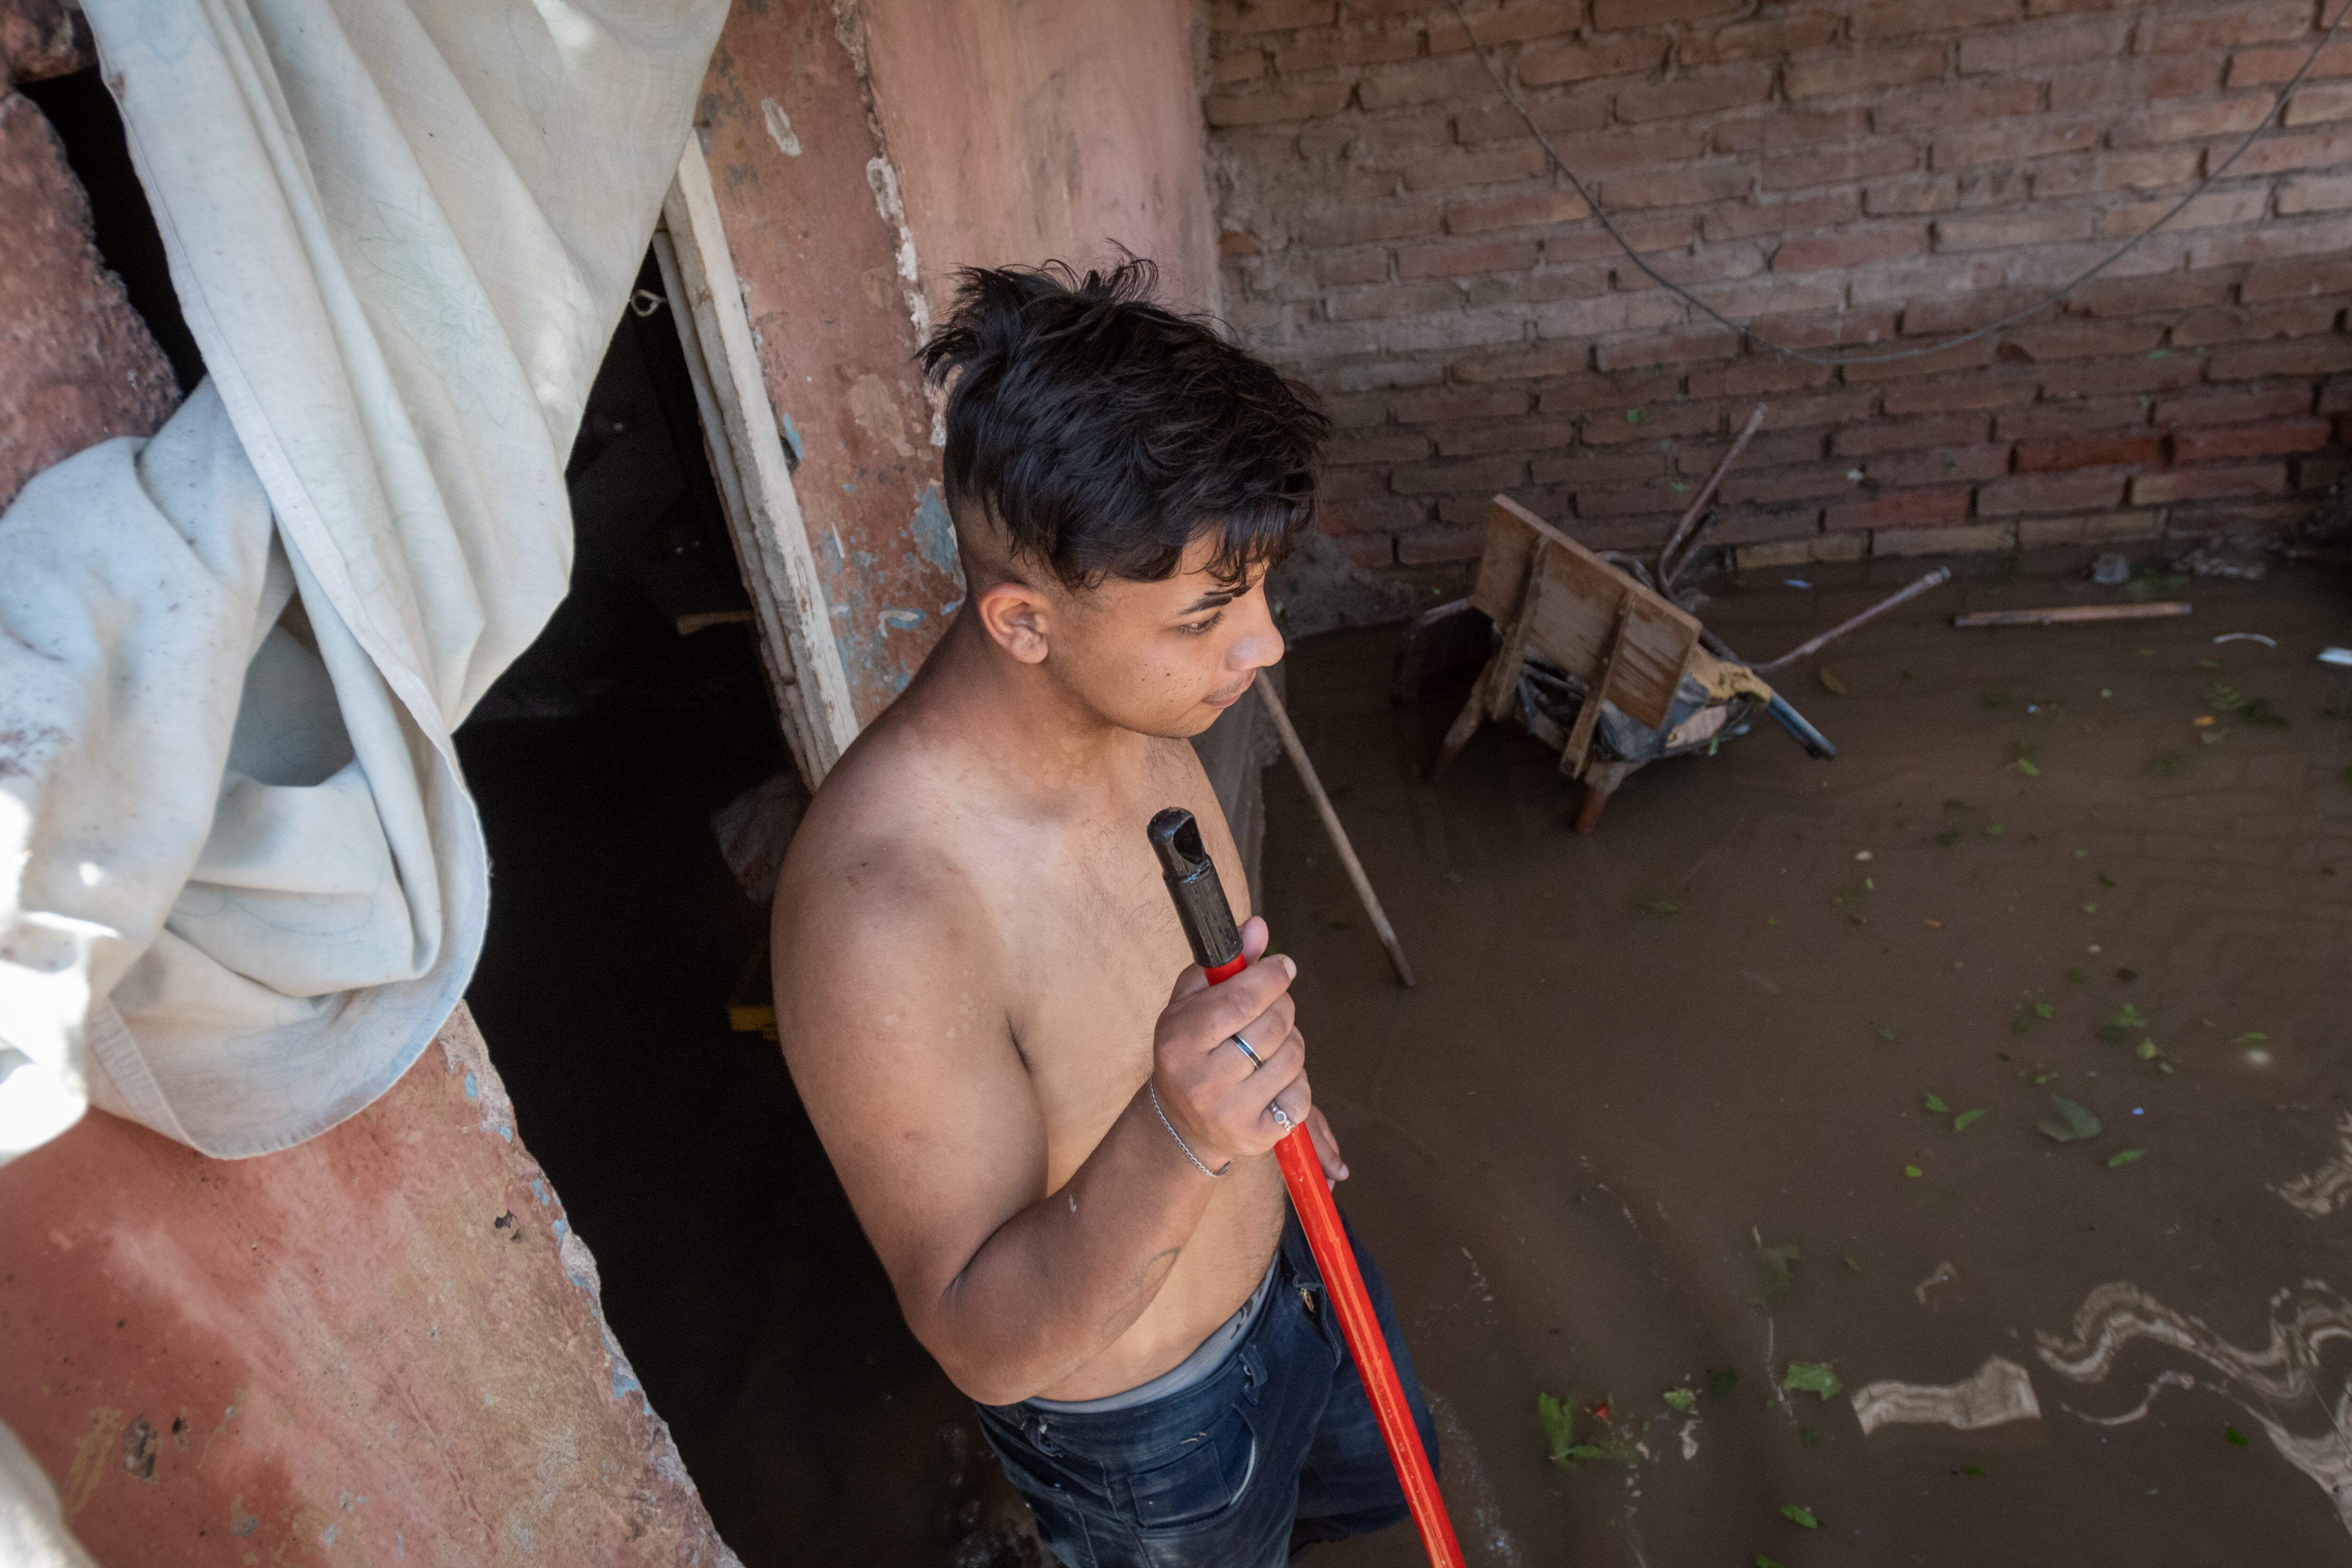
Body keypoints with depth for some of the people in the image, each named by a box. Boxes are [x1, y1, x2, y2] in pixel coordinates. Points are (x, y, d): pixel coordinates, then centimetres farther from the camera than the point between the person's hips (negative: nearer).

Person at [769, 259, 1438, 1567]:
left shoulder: (1127, 699, -17)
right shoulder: (881, 917, -41)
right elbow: (986, 1342, -31)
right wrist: (1172, 1139, -48)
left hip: (1279, 1255, 7)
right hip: (1141, 1418, -6)